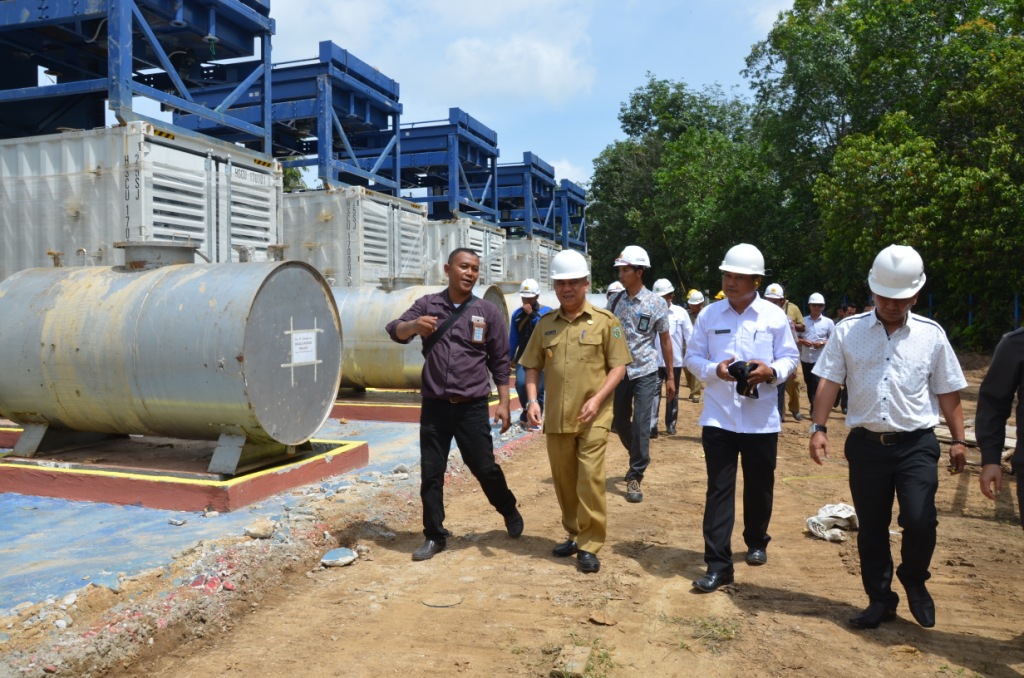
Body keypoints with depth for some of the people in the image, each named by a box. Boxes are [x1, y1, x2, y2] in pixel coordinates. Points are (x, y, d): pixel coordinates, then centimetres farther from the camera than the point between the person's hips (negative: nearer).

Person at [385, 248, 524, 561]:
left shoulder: (487, 312, 2)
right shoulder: (427, 305, 3)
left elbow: (500, 362, 5)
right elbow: (395, 331, -9)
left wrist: (503, 402, -1)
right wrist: (414, 325, -31)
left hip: (471, 407, -1)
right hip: (434, 407, 2)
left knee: (485, 468, 4)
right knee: (431, 474, 7)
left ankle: (509, 511, 32)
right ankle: (434, 536, 22)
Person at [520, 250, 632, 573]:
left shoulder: (605, 321, -2)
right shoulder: (545, 324, 8)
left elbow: (619, 366, -3)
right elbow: (533, 366, 12)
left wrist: (597, 399, -15)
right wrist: (532, 400, -3)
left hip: (593, 417, -4)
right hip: (556, 418, 4)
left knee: (591, 479, -6)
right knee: (563, 481, 13)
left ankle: (590, 545, 7)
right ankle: (574, 534, 31)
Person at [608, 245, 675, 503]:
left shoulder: (656, 303, -5)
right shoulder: (614, 301, 2)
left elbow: (665, 340, 0)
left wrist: (670, 377, 0)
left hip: (645, 372, -3)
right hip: (619, 371, 3)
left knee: (641, 425, -6)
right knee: (619, 422, 12)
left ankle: (635, 477, 5)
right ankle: (639, 459, 38)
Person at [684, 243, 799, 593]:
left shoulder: (775, 316, -1)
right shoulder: (709, 315, 1)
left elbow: (790, 357, 4)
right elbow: (692, 357, 4)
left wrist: (771, 371, -18)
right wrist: (714, 370, -17)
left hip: (761, 419, 1)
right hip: (718, 417, 0)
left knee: (759, 486, 16)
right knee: (718, 489, -1)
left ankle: (756, 542, 42)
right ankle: (718, 565, 4)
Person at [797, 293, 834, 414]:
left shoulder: (828, 322, 1)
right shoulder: (803, 320, 6)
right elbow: (795, 338, 8)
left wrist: (822, 343, -15)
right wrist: (802, 341, -13)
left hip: (821, 359, -3)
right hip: (806, 358, 3)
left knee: (817, 385, -11)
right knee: (809, 384, 13)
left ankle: (815, 410, -9)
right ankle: (815, 409, 26)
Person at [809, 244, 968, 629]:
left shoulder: (931, 334, 3)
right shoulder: (848, 331, 1)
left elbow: (948, 392, 7)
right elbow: (829, 382, 0)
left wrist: (959, 440, 6)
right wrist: (819, 428, -7)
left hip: (916, 444, -1)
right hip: (866, 444, 1)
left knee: (919, 521, -13)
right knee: (870, 529, 10)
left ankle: (914, 582, 19)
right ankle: (880, 601, 28)